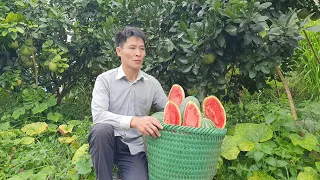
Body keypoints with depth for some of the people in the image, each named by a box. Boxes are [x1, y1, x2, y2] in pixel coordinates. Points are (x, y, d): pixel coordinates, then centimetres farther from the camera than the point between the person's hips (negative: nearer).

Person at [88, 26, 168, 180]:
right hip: (108, 143, -1)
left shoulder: (152, 83, 2)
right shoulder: (105, 79, -7)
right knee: (102, 129, -33)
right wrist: (133, 121, -36)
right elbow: (98, 115, -21)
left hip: (134, 149, 2)